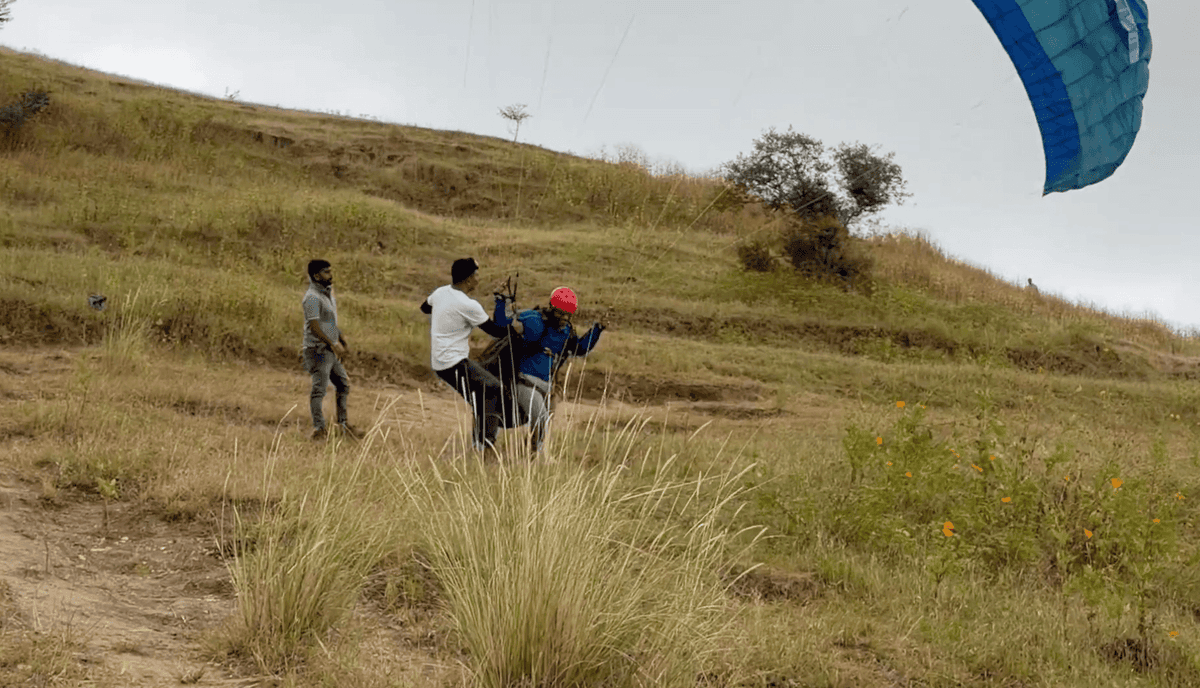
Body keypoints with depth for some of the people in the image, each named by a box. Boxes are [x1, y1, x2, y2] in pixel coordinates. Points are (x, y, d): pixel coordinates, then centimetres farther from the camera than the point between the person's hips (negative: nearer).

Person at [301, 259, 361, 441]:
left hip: (330, 350, 10)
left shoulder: (327, 293, 14)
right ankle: (319, 428, -2)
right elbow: (314, 327, -24)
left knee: (343, 384, 14)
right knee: (320, 388, -7)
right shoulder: (313, 298, -17)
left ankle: (343, 422, 24)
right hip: (318, 350, -10)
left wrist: (341, 340, 19)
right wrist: (333, 344, -26)